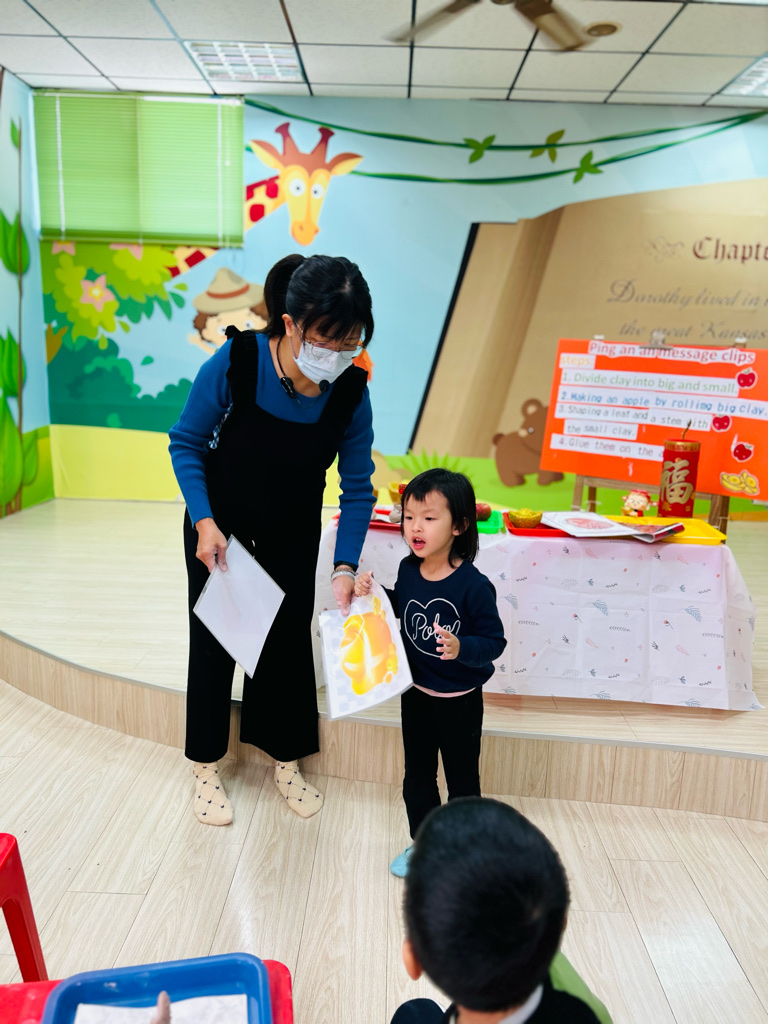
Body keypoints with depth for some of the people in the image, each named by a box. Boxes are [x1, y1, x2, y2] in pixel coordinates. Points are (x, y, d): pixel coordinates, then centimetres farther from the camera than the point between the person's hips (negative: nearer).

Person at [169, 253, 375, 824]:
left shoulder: (350, 392, -22)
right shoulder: (235, 364, -28)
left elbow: (357, 487, -12)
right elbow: (187, 444, -15)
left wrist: (346, 567, -21)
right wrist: (204, 522, -25)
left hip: (293, 537, 2)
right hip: (218, 529, -2)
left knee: (290, 641, 10)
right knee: (214, 639, 9)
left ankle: (286, 761, 33)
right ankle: (207, 766, 30)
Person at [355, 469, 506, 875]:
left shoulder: (473, 585, -25)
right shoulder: (408, 569, -7)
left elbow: (494, 640, -21)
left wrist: (461, 648, -38)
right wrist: (373, 593, -3)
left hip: (459, 701, -5)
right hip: (416, 693, 6)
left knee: (462, 779, 16)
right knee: (417, 776, 22)